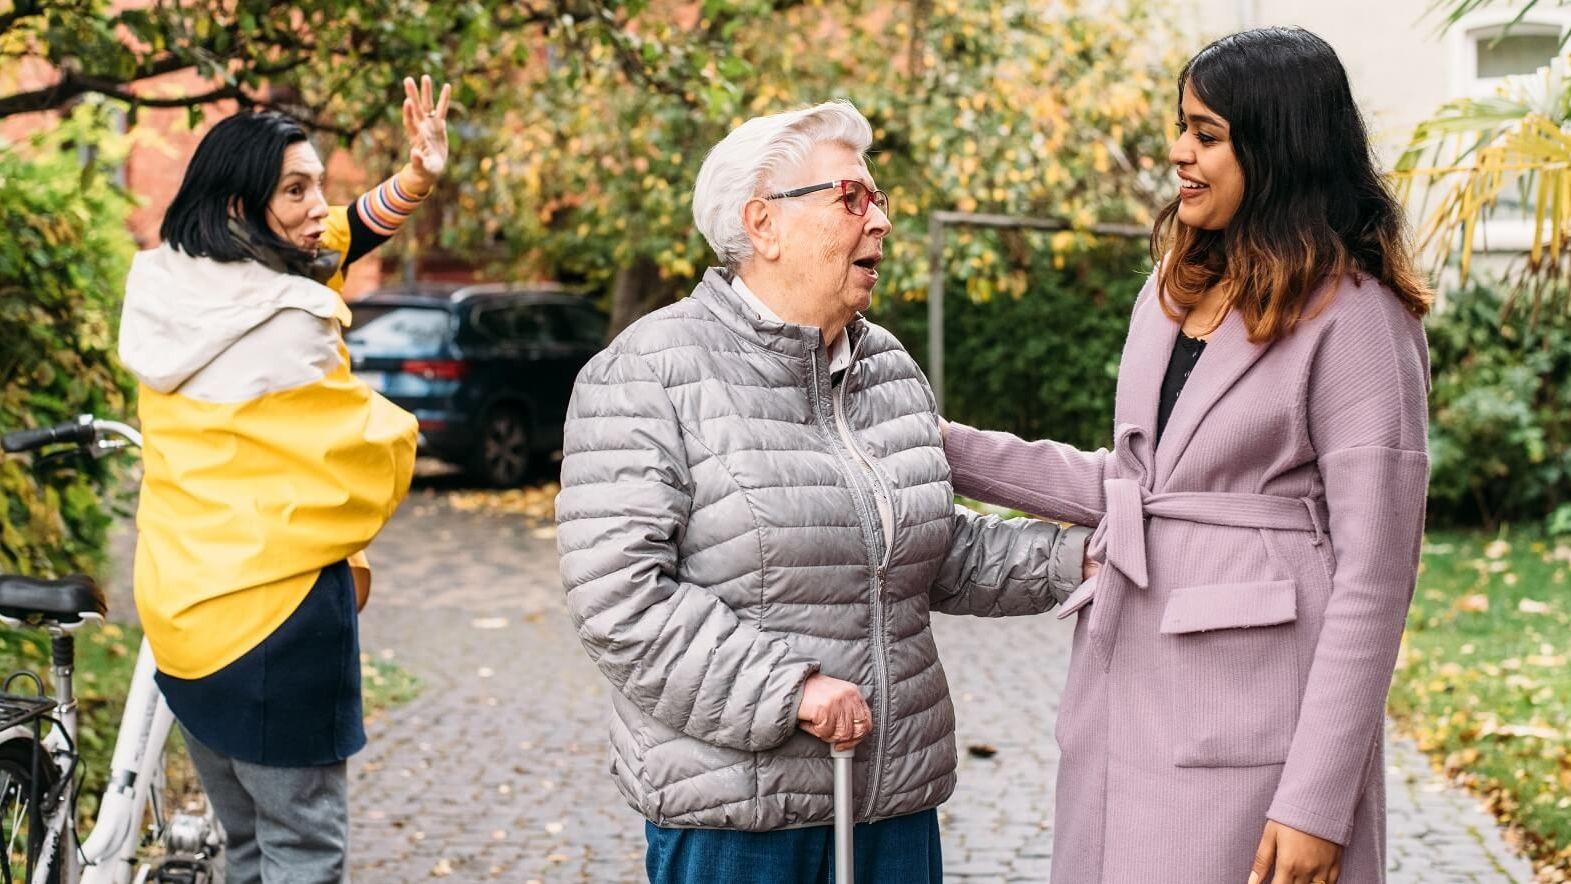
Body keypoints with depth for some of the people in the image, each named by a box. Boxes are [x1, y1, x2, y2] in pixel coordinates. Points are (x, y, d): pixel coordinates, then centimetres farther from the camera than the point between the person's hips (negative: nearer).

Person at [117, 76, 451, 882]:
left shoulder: (166, 291, 5)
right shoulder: (284, 325, -19)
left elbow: (323, 246, 7)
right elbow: (370, 449, -10)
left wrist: (413, 181, -8)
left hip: (179, 605, 8)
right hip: (277, 605, -8)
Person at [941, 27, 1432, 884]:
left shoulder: (1352, 315, -10)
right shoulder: (1172, 289, 12)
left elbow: (1374, 574, -13)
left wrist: (1317, 801, -16)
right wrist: (951, 450, 14)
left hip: (1249, 737, -7)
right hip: (1125, 706, 7)